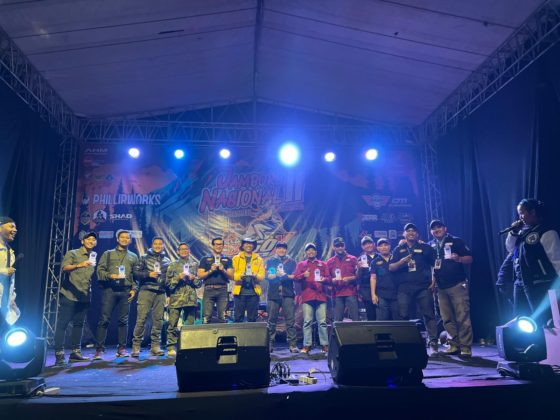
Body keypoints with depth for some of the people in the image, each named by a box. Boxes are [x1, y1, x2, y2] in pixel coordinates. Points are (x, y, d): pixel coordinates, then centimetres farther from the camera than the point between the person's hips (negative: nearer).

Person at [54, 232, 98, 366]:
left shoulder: (94, 256, 16)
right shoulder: (72, 253, -1)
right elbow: (65, 267, -17)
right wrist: (79, 265, -34)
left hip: (84, 296, 6)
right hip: (69, 295, -6)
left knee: (79, 324, 9)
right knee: (62, 324, -4)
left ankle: (75, 352, 17)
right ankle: (59, 355, -3)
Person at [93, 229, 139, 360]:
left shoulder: (133, 256, 19)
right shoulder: (108, 254, 14)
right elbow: (99, 270, 4)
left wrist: (134, 289, 2)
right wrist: (110, 275, -13)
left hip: (125, 291, 2)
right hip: (109, 290, -2)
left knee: (123, 320, 2)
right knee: (104, 319, -5)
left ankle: (121, 348, 8)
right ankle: (99, 349, -1)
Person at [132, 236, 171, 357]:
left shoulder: (167, 261, 17)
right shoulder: (144, 258, 9)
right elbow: (136, 272, 2)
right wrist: (148, 274, -11)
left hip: (160, 293, 3)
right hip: (146, 290, -3)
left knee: (158, 319, 3)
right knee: (141, 318, -7)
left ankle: (155, 346, 9)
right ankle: (136, 346, -1)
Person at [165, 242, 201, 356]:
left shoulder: (195, 265, 15)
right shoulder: (173, 265, 11)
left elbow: (200, 283, 13)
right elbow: (168, 283, 4)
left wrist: (193, 278, -6)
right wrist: (178, 277, -10)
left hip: (191, 298, 2)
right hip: (176, 298, -2)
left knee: (189, 325, 4)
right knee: (172, 324, -6)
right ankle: (171, 347, 0)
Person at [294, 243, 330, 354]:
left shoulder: (322, 264, 18)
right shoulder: (301, 264, 17)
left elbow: (328, 278, 11)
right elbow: (295, 277, 6)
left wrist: (324, 279, -12)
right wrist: (303, 275, -14)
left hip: (321, 296, 1)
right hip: (307, 297, 0)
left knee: (322, 322, -2)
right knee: (307, 322, -3)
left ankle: (325, 345, 3)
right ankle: (307, 345, 1)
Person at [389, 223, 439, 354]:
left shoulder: (425, 248, 11)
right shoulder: (399, 250, 14)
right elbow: (391, 267, 8)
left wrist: (434, 281, 0)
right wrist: (401, 262, -11)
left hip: (423, 287, -1)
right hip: (404, 288, 1)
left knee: (428, 315, -4)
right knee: (403, 316, 0)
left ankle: (433, 343, 1)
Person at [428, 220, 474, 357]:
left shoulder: (456, 241, 2)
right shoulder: (430, 245, 13)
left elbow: (469, 258, -2)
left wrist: (458, 258, -21)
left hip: (458, 285, -4)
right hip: (441, 287, 5)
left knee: (462, 317, -6)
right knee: (447, 319, 6)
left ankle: (466, 347, -2)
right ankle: (454, 345, 13)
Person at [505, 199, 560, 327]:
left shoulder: (546, 232, -11)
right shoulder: (523, 230, 12)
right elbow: (510, 248, 20)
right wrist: (513, 232, 4)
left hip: (539, 284, -8)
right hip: (520, 282, 8)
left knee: (541, 321, -4)